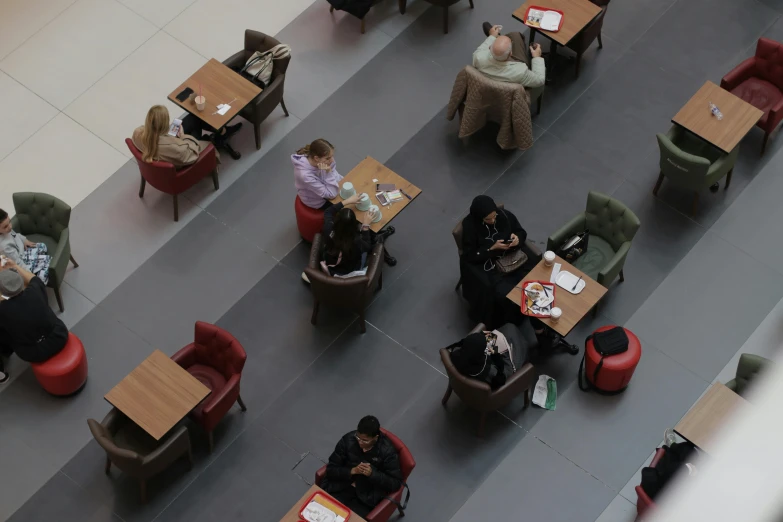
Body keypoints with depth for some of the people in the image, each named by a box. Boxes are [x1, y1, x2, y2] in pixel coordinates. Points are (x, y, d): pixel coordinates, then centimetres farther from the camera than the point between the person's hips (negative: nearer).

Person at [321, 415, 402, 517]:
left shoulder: (387, 451, -15)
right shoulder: (348, 440, -9)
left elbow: (396, 483, -11)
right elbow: (331, 469, -4)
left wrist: (372, 474, -25)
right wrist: (352, 471, -21)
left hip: (367, 497, -2)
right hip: (341, 488, 2)